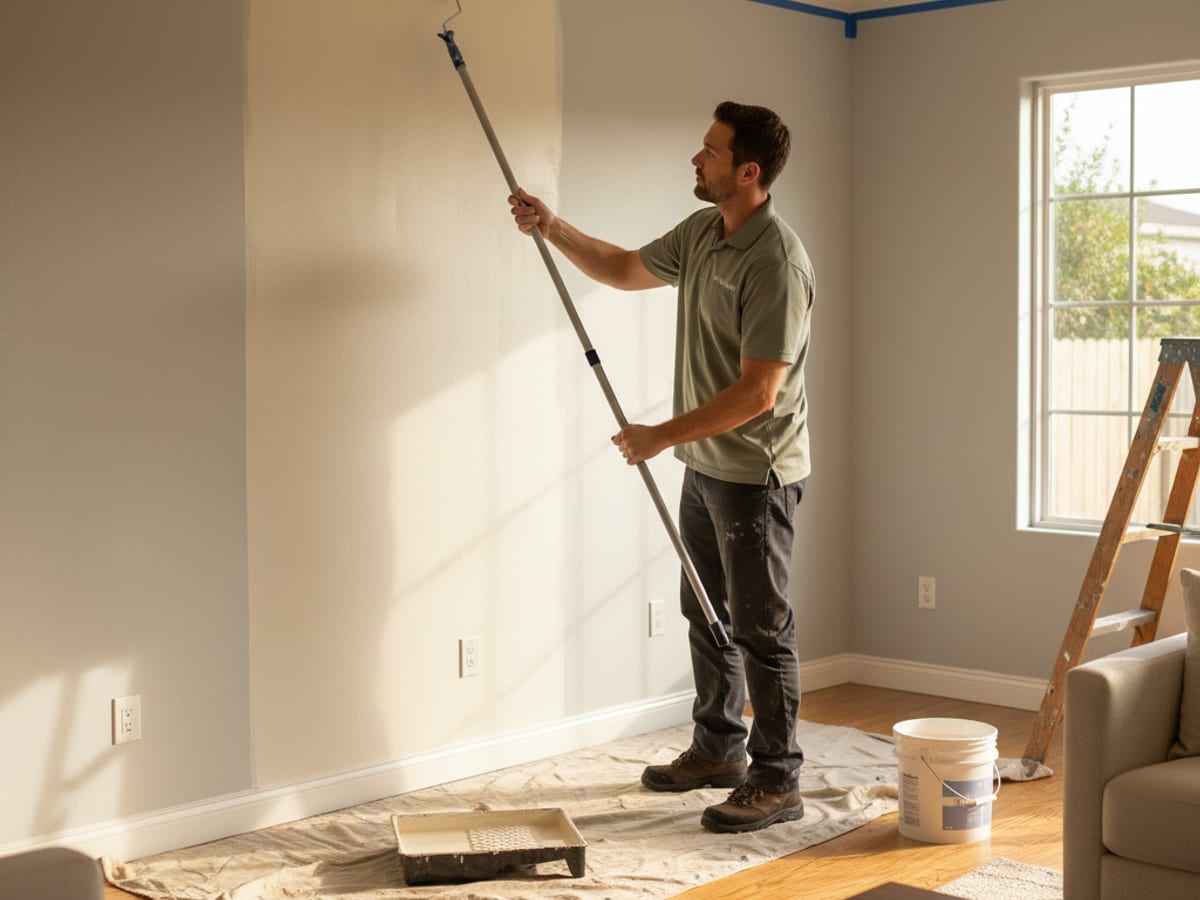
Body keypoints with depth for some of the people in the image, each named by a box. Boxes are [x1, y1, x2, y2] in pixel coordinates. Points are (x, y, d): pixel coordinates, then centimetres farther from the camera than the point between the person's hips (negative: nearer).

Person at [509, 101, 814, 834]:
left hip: (756, 471, -9)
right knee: (706, 612, 18)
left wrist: (662, 435, -20)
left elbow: (757, 393, -26)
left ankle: (777, 782, 10)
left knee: (761, 627, -1)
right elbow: (625, 270, 21)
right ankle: (718, 748, 34)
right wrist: (552, 227, 8)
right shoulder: (701, 232, 5)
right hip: (707, 463, 10)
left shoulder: (776, 263, -25)